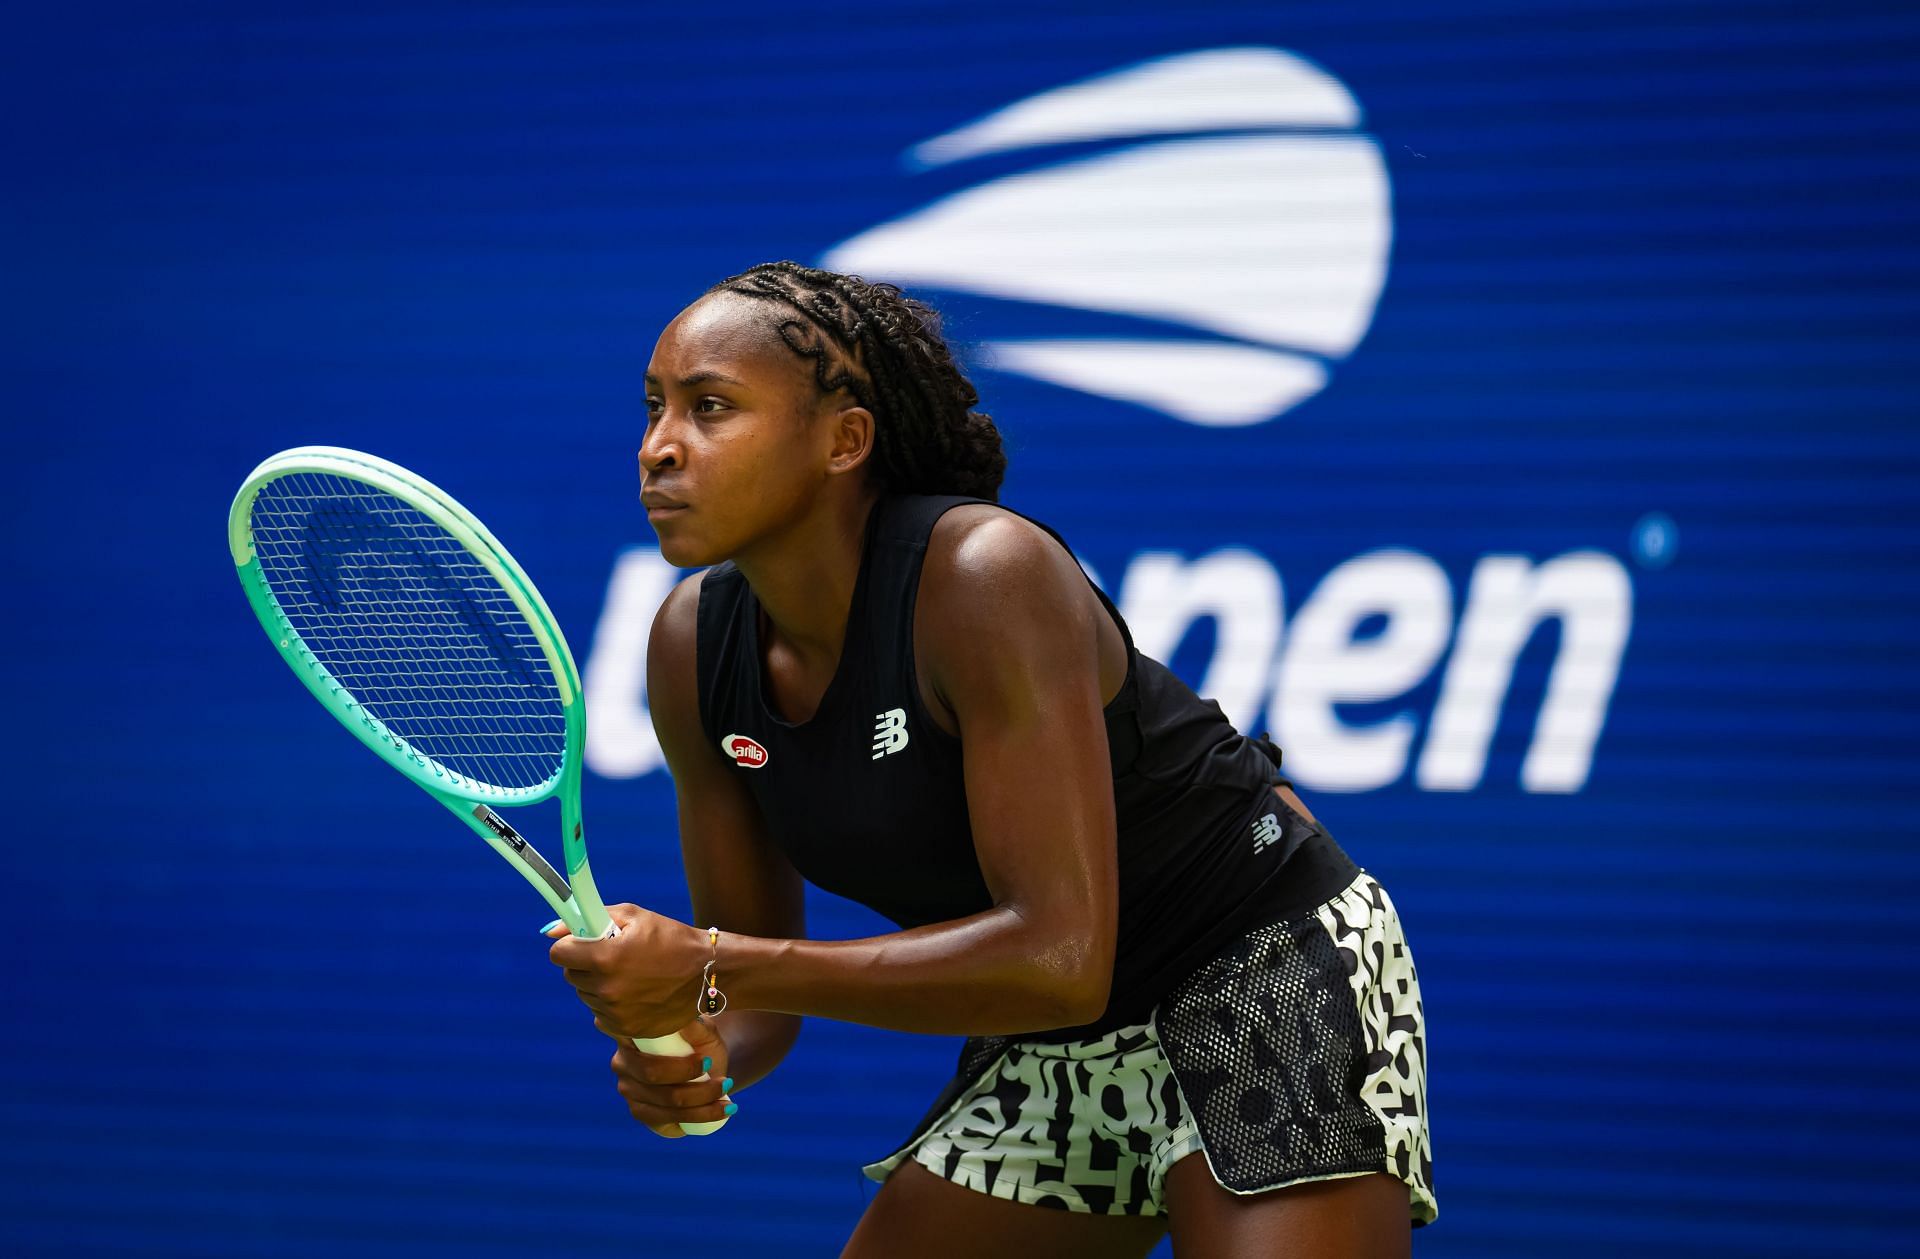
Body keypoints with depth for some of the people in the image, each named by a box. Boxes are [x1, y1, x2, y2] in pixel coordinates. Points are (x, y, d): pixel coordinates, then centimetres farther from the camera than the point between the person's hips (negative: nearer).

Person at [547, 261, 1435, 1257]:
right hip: (1052, 1053, 7)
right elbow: (756, 975, 3)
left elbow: (1060, 957, -33)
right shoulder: (693, 644, -5)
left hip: (1273, 968, -7)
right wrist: (695, 1059, -22)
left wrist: (712, 975, -32)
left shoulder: (985, 578, -27)